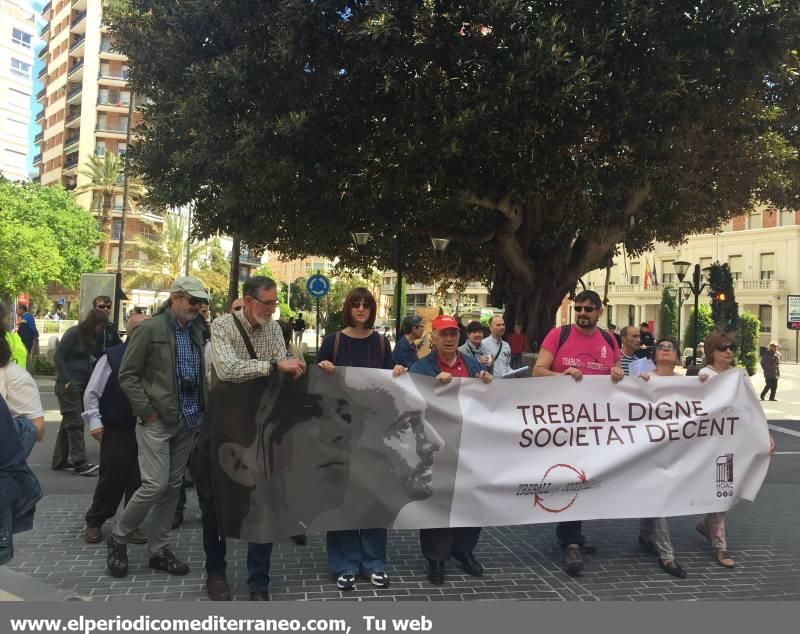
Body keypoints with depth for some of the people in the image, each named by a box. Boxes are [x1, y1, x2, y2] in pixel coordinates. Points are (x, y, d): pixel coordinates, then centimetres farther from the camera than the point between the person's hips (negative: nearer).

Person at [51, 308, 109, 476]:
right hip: (69, 384, -8)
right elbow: (58, 356, -13)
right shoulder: (74, 333, -10)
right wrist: (66, 381, -18)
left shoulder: (91, 337, 12)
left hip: (82, 384, 8)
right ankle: (80, 463, -9)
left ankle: (60, 459, 20)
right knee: (75, 423, -9)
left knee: (68, 422, 12)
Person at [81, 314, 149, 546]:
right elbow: (91, 393, -3)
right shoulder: (112, 356, -8)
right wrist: (95, 422, -7)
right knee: (111, 477, 6)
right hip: (115, 430, -3)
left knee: (138, 480, 7)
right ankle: (94, 522, 26)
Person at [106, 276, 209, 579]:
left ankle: (158, 549, 22)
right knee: (155, 485, -9)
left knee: (172, 487, 11)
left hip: (187, 421, 6)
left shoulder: (196, 330, 9)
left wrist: (201, 409, 3)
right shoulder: (149, 329, -8)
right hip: (157, 421, -6)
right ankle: (118, 538, 15)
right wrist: (147, 411, -13)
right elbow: (127, 375, -9)